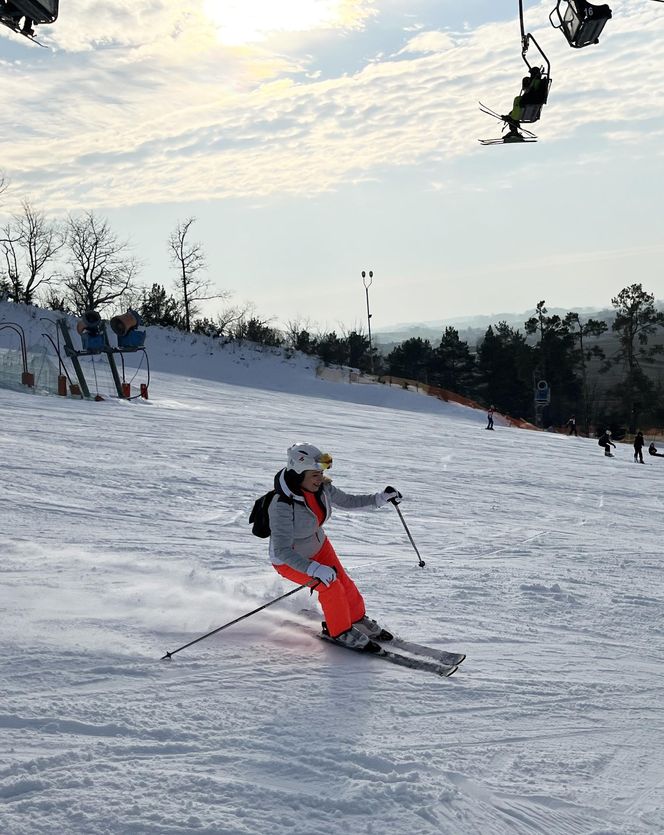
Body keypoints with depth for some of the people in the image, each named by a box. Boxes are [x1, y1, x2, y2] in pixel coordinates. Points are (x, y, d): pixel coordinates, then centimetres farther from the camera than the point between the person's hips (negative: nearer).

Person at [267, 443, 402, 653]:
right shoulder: (282, 506, -38)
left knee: (344, 582, 3)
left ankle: (358, 620, 30)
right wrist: (315, 570, -48)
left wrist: (379, 498, -9)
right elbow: (281, 551, -40)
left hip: (318, 546, 6)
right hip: (289, 560, -6)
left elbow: (346, 501, 3)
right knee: (330, 586, -17)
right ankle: (340, 632, 5)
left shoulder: (321, 488, -17)